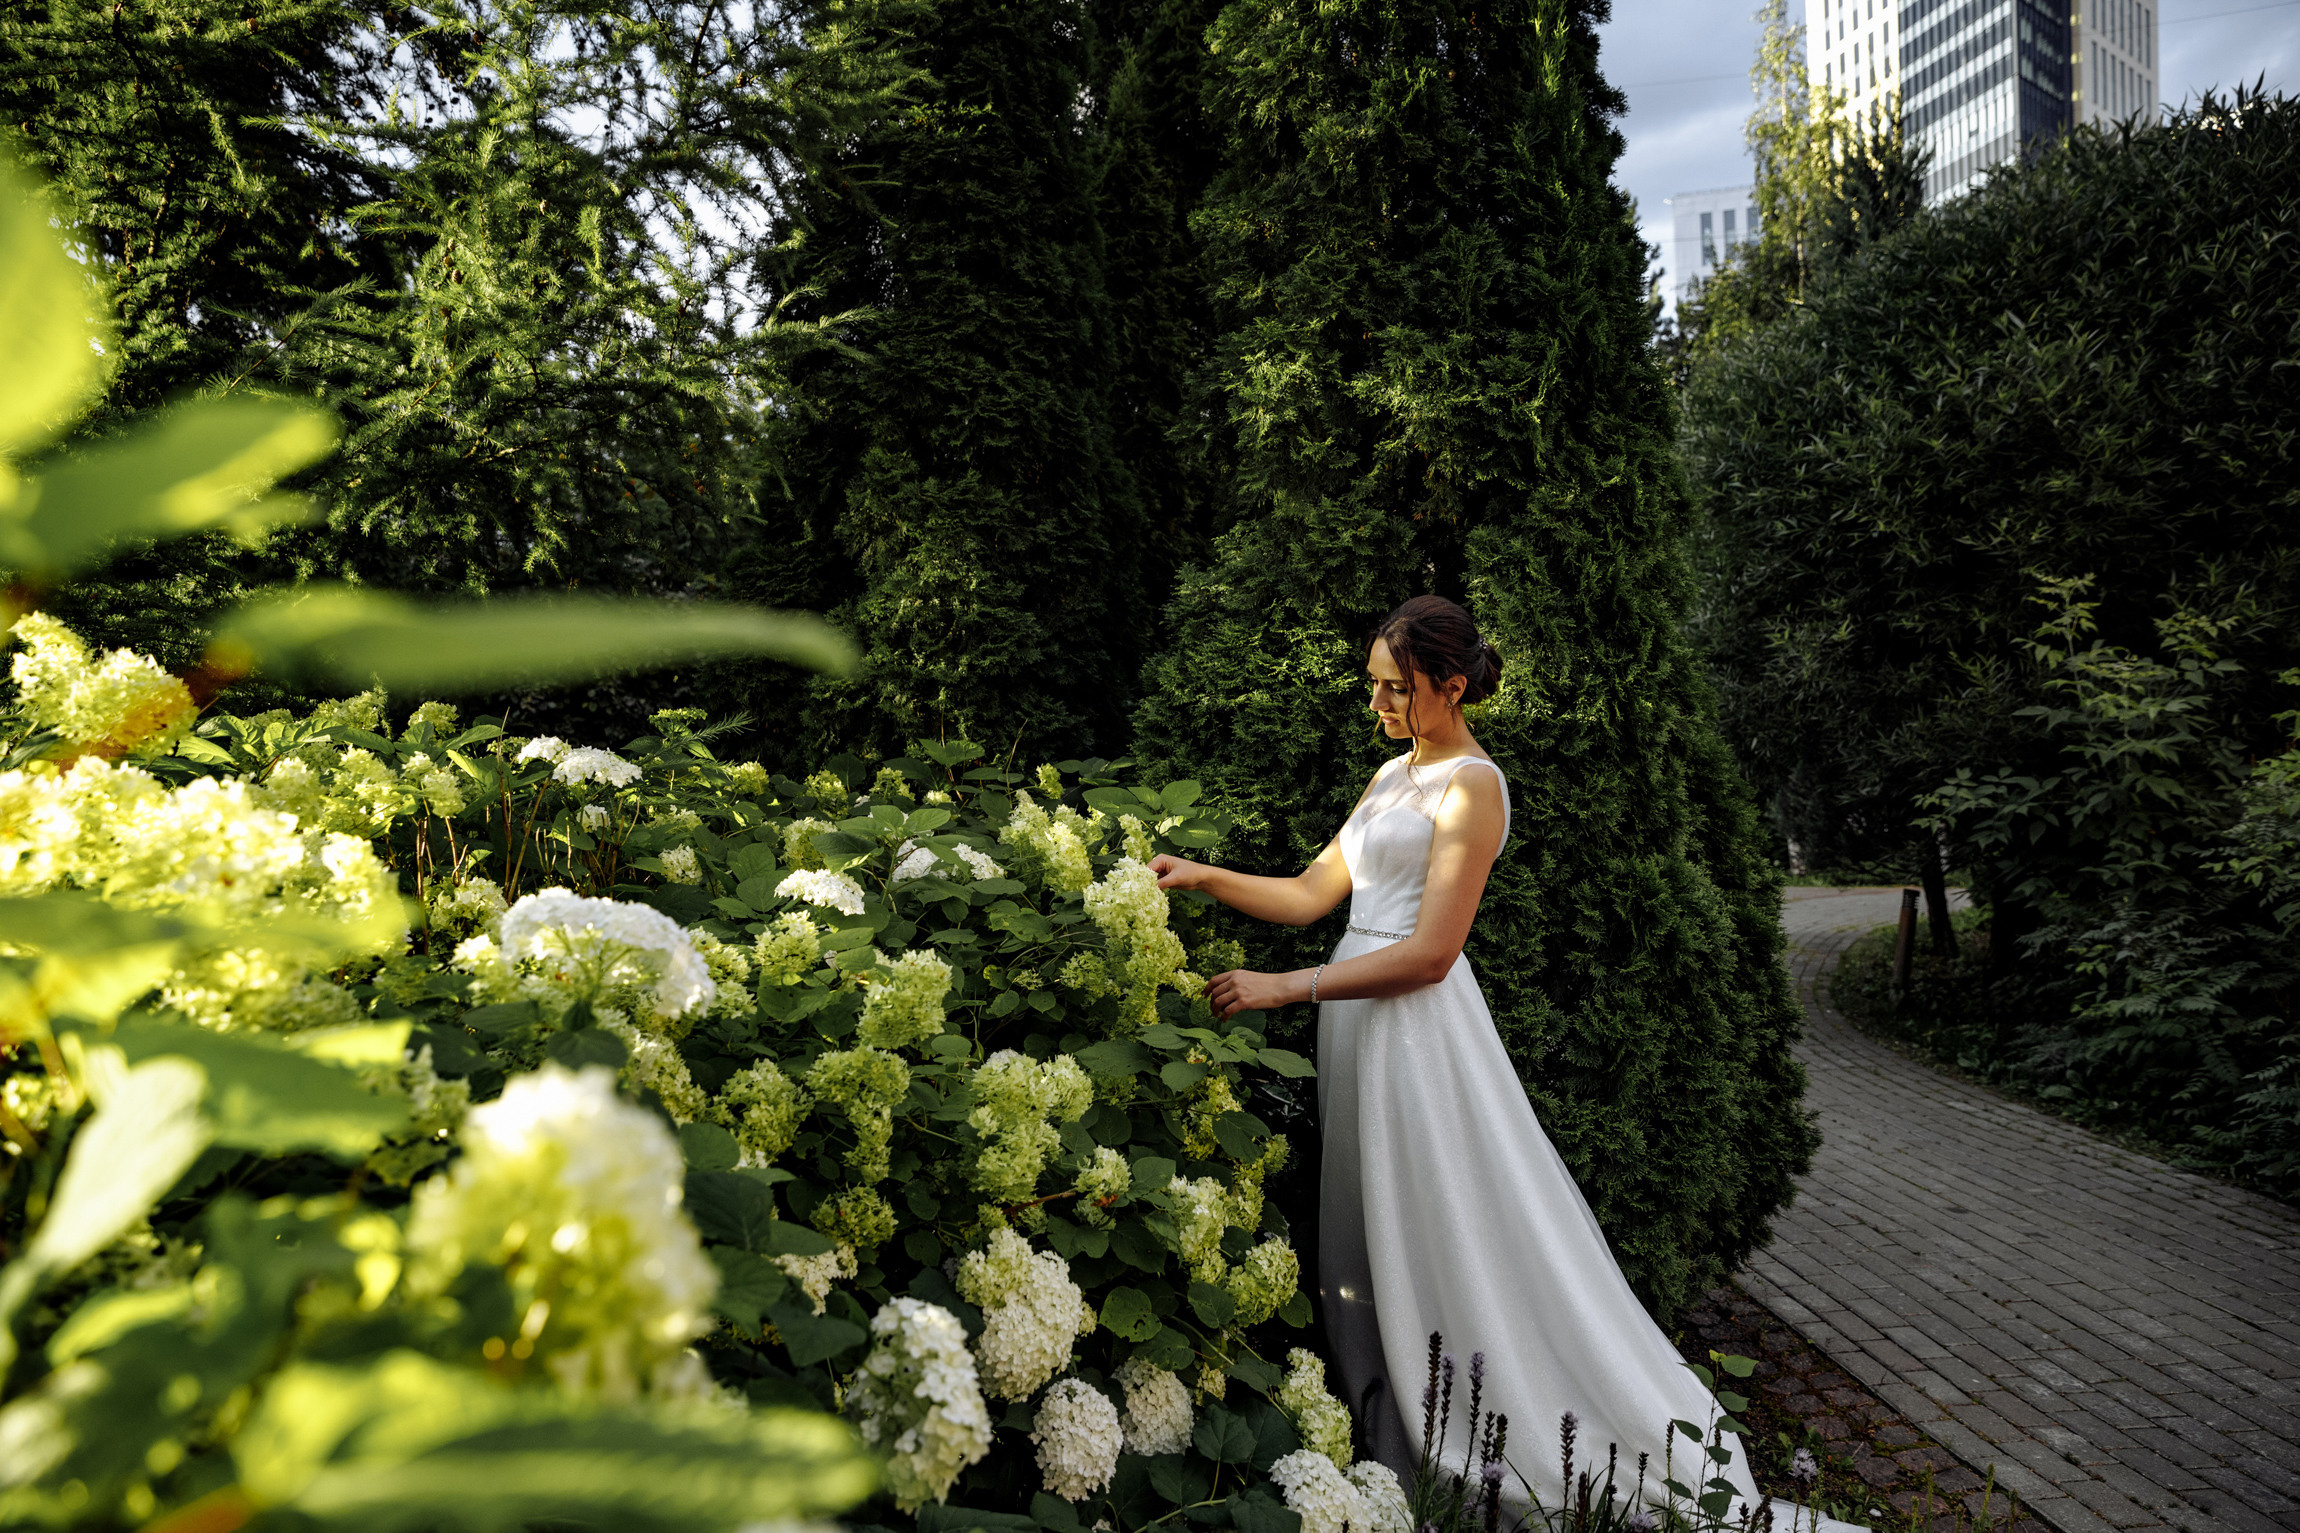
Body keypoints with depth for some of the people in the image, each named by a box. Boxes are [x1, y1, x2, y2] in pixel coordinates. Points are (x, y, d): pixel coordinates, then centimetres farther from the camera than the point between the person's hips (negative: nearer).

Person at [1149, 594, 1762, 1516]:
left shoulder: (1472, 786, -11)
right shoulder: (1391, 776, 16)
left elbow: (1428, 954, -17)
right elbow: (1312, 895, 14)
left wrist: (1284, 987, -18)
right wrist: (1204, 877, 2)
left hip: (1416, 1020, -8)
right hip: (1357, 1010, 8)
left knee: (1441, 1235, 0)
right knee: (1372, 1232, 12)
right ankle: (1398, 1446, 24)